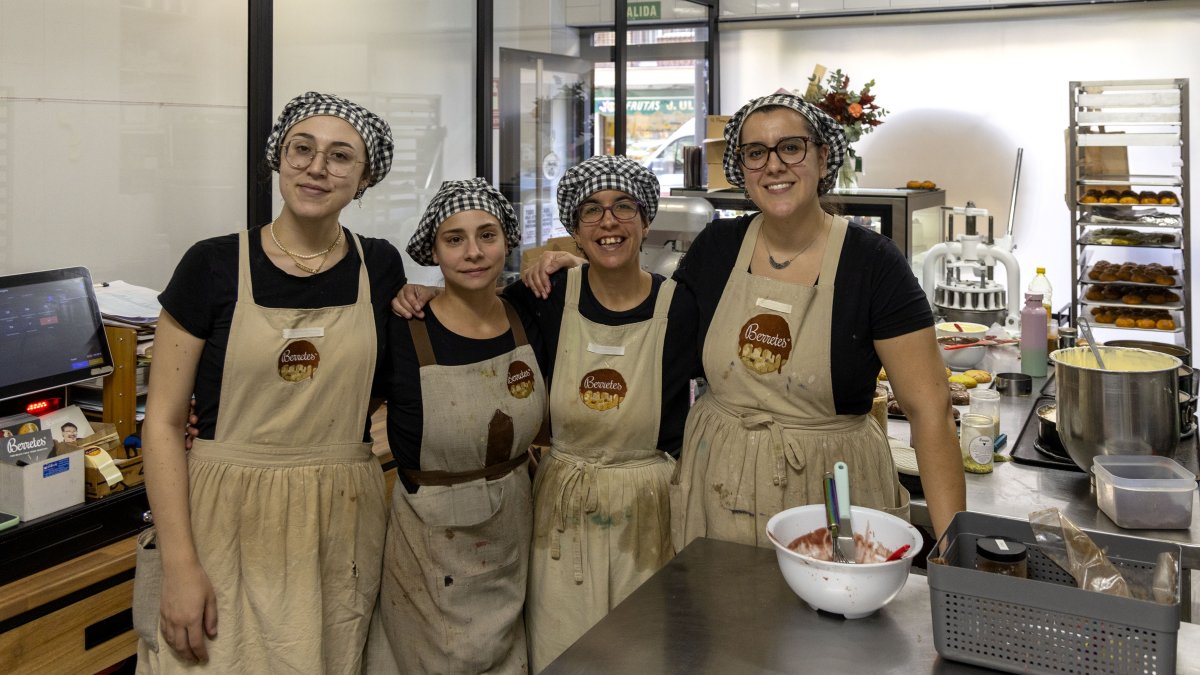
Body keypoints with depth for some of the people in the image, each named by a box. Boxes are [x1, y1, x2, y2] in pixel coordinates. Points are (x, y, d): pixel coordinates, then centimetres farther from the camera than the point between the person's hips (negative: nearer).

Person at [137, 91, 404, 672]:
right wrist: (179, 564, -11)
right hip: (229, 521, -2)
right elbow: (163, 421, -5)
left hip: (343, 522, 2)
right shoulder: (213, 265, -5)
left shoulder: (381, 267, 4)